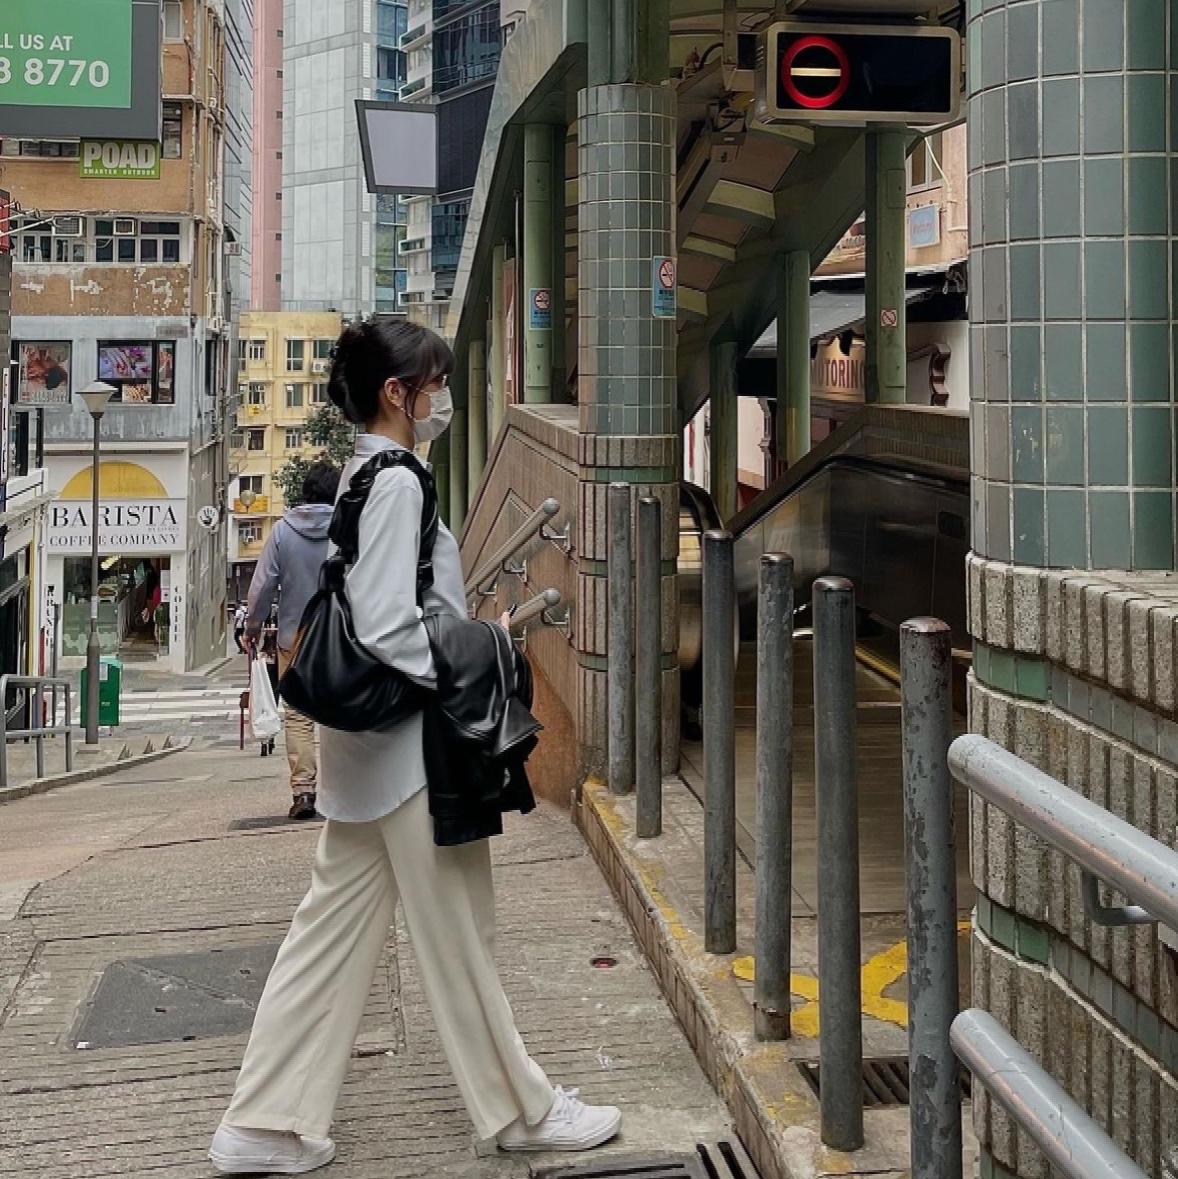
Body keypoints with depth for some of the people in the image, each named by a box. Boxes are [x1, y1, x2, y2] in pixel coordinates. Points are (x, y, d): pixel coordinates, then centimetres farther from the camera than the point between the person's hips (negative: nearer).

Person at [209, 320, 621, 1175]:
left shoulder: (355, 478, 12)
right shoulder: (397, 484, -17)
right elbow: (390, 635, -24)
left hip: (366, 746, 9)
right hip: (412, 745, -9)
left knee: (335, 929, 12)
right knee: (457, 937, 5)